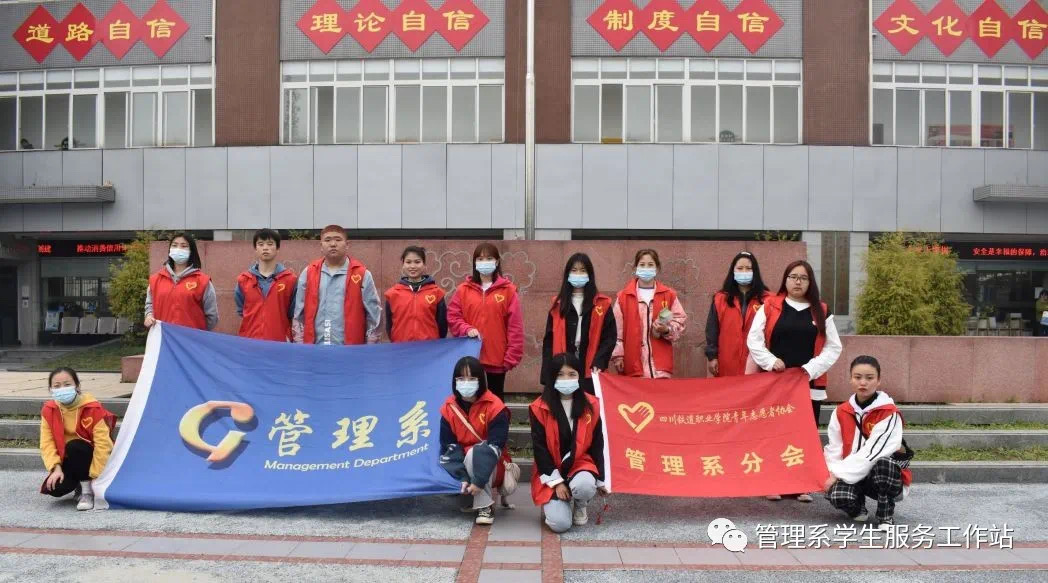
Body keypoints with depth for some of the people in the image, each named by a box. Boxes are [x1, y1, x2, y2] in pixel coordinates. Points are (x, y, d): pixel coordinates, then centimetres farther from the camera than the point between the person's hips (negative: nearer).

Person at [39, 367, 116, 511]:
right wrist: (56, 468, -23)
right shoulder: (48, 410, -6)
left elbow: (103, 444, -22)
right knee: (55, 488, -24)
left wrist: (95, 477, -24)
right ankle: (80, 485, 11)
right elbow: (47, 443, -8)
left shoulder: (93, 408, -21)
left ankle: (87, 490, -16)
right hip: (68, 461, 4)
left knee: (74, 446, -35)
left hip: (90, 458, -4)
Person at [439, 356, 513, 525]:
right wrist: (462, 479, -25)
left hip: (491, 469, -4)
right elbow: (449, 448, -12)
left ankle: (485, 506, -22)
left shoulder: (495, 407, -18)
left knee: (475, 452, -34)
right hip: (462, 467, 5)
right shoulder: (449, 408, -7)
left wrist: (479, 481, -33)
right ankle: (469, 496, 3)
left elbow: (494, 447, -24)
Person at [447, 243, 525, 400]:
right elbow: (452, 317, 5)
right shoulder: (464, 289, 5)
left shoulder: (508, 290, -2)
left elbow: (515, 326, -5)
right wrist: (467, 329, -13)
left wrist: (511, 356, -9)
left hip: (497, 357, -2)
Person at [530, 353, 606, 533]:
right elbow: (540, 448, -8)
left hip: (581, 464, 2)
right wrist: (556, 481, -14)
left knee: (585, 486, -35)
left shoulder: (591, 405, -2)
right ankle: (551, 503, 17)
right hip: (551, 472, -2)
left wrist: (600, 479, 6)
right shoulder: (539, 408, -9)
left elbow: (597, 445, 5)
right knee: (559, 523, -21)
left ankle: (579, 505, 4)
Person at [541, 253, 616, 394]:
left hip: (590, 372, -1)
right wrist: (547, 372, -2)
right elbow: (549, 340, 7)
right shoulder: (558, 304, 10)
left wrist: (599, 363, -14)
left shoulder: (603, 304, 5)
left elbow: (609, 337, 1)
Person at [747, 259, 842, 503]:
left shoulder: (821, 312, 9)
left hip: (810, 384, 1)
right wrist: (770, 361, -13)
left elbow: (833, 347, 5)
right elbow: (753, 340, 1)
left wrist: (811, 369, -8)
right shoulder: (769, 307, 5)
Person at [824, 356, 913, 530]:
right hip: (851, 475, 3)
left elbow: (873, 452, -20)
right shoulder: (841, 412, 2)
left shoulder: (889, 413, -13)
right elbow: (834, 449, 3)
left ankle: (886, 515, -14)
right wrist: (832, 474, -17)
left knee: (883, 462, -38)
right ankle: (857, 506, 9)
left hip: (887, 475, -3)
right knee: (838, 496, -30)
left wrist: (839, 474, -20)